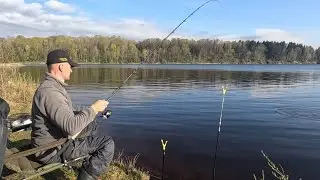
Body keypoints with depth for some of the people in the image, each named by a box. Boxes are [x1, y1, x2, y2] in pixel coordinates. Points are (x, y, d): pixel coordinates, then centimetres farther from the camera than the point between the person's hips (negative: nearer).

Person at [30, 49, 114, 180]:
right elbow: (71, 127, -33)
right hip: (52, 150, -10)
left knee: (91, 125, 25)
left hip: (58, 139, 10)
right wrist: (93, 109, -21)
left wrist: (89, 111, 7)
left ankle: (86, 160, 36)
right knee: (107, 144, -15)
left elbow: (66, 116, 17)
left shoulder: (53, 86, 7)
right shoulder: (50, 91, -26)